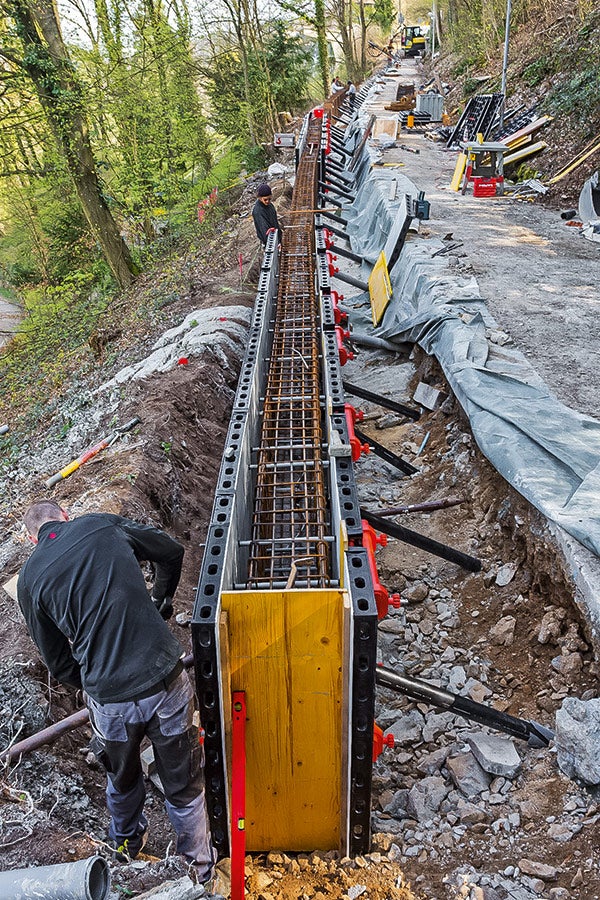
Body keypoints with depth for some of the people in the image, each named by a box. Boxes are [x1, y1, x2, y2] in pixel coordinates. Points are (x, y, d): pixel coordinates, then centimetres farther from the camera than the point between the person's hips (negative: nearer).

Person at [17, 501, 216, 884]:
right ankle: (200, 865, 44)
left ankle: (126, 843, 61)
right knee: (184, 787, 22)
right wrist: (162, 600, 29)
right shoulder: (103, 524, 0)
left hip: (110, 702, 1)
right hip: (167, 683, 0)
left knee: (122, 780, 32)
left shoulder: (29, 579, 1)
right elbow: (172, 551, 11)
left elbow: (59, 663, 7)